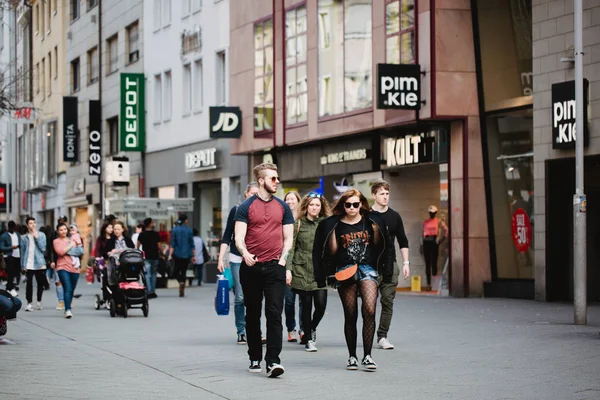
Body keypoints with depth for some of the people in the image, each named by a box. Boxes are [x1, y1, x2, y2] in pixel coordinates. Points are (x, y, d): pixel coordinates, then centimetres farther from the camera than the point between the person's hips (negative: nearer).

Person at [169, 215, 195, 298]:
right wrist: (194, 256, 8)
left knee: (177, 270, 12)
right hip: (186, 254, 1)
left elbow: (172, 243, -6)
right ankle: (182, 291, 4)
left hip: (177, 254, -1)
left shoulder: (175, 230, -4)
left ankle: (181, 282, -18)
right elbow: (192, 244, 2)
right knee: (184, 271, 10)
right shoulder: (189, 230, -1)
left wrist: (170, 255, -5)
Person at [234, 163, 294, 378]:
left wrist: (282, 259, -3)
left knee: (274, 314, -10)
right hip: (251, 268, -1)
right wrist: (245, 254, -24)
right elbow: (239, 237, -5)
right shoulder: (246, 207, 2)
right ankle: (255, 359, 21)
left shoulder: (283, 207, 10)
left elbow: (288, 238, 12)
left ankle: (273, 361, -15)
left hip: (275, 267, 1)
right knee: (253, 315, 9)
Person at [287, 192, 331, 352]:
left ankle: (311, 329, 25)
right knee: (306, 305, 1)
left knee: (321, 305, -6)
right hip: (302, 271, -2)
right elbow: (290, 248, -1)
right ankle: (309, 339, 15)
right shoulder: (298, 224, 2)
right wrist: (288, 270, -9)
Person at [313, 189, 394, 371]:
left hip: (368, 268, 0)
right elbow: (332, 252, 4)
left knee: (369, 311, -16)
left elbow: (378, 246, 12)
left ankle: (367, 356, -11)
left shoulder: (372, 221, 7)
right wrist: (333, 232, -6)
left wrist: (375, 229, 1)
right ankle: (352, 356, 16)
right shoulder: (333, 225, 4)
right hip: (345, 271, 0)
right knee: (350, 316, 4)